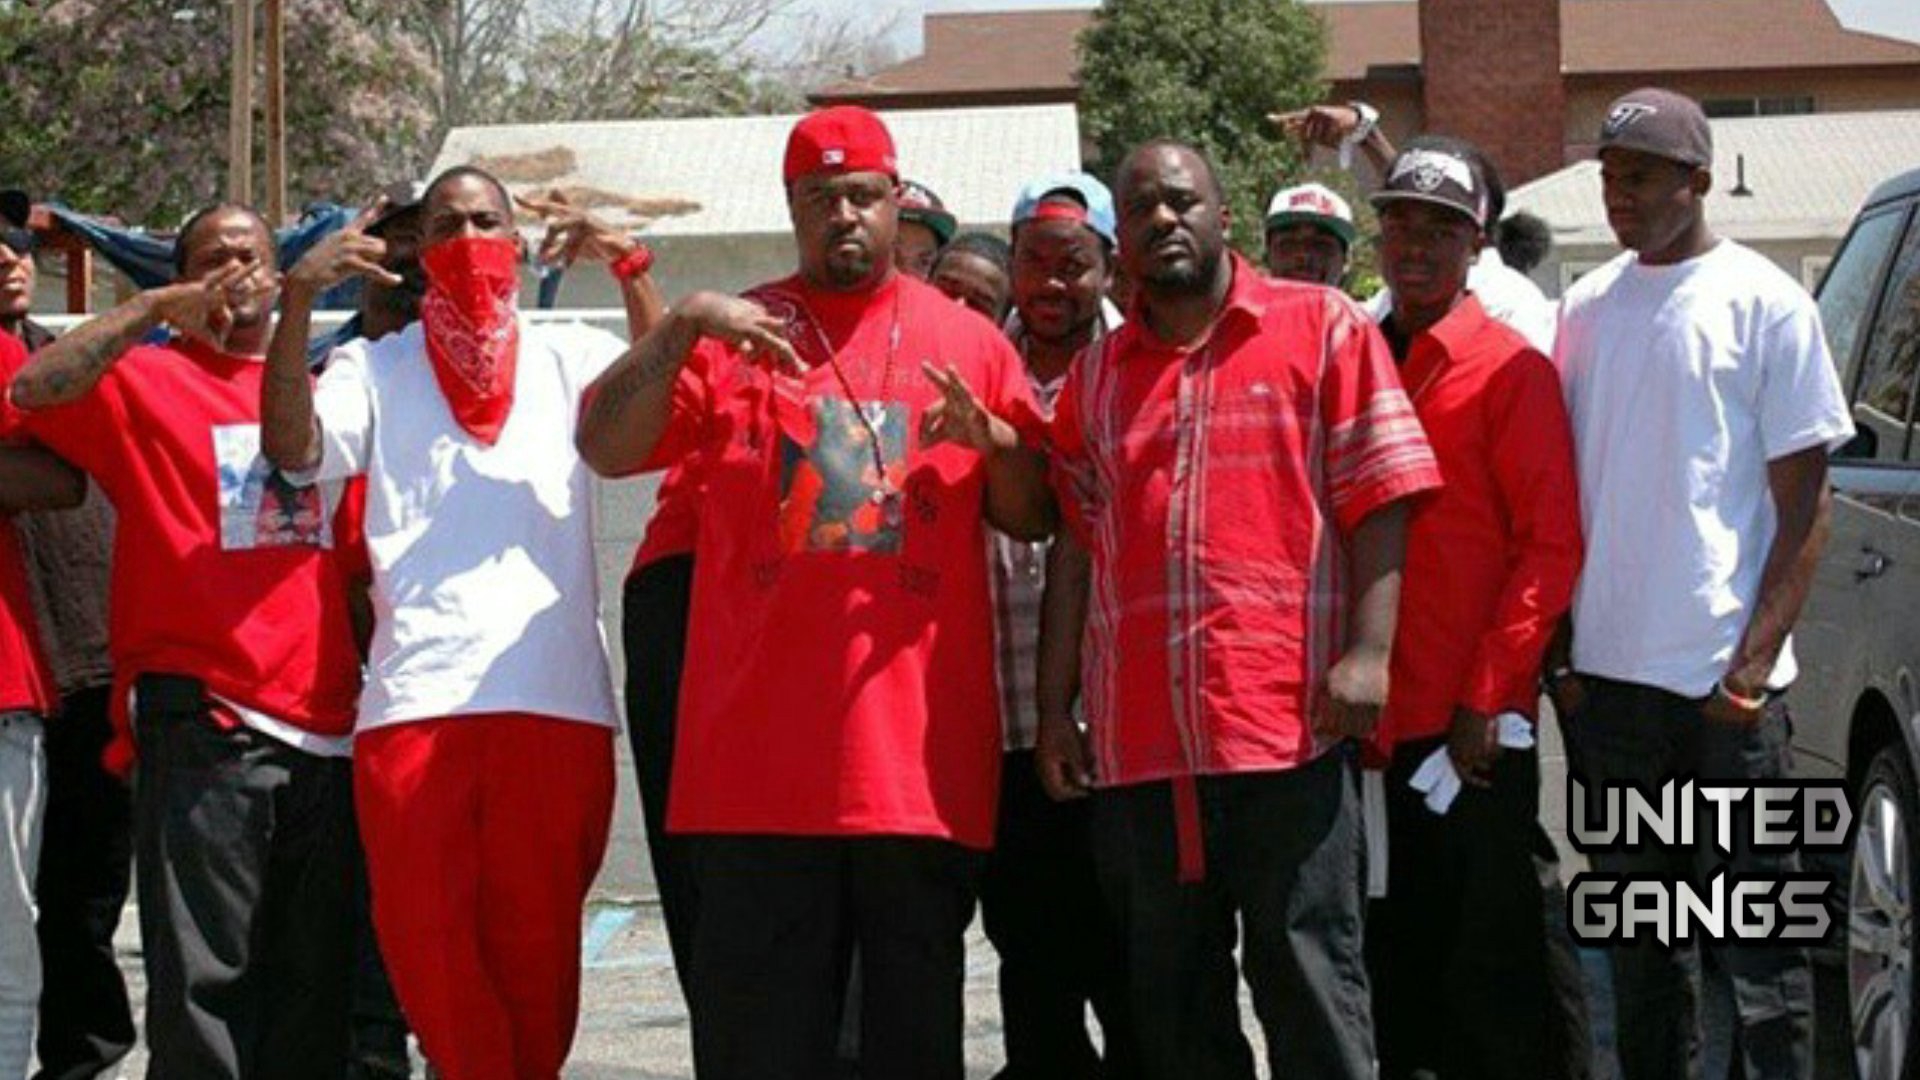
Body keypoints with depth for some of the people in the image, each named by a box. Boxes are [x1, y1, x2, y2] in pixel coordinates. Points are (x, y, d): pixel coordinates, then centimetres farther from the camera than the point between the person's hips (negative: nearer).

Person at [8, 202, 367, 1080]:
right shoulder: (143, 379, 6)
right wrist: (154, 310, -14)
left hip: (323, 729, 5)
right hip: (204, 729, -5)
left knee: (314, 988, 7)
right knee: (204, 981, -8)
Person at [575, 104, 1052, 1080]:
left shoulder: (967, 342, 13)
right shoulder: (734, 335, 10)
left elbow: (1033, 518, 15)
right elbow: (606, 448, -2)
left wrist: (994, 443, -5)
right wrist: (681, 329, -14)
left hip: (920, 755, 1)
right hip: (762, 751, -1)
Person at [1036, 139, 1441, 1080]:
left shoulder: (1324, 329, 4)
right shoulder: (1096, 375, 17)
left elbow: (1380, 500, -2)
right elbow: (1073, 548, 15)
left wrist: (1367, 651, -13)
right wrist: (1055, 713, 10)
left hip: (1286, 722, -4)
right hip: (1136, 742, 4)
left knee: (1308, 978, -3)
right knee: (1170, 1001, 9)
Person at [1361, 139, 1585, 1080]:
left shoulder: (1511, 369, -3)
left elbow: (1550, 545, -8)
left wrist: (1489, 700, -14)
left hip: (1472, 730, -5)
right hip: (1368, 723, 5)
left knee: (1491, 971, -1)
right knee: (1392, 969, 10)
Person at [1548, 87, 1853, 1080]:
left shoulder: (1764, 302, -4)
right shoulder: (1586, 308, 11)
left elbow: (1803, 505, -5)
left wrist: (1756, 660, -13)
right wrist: (1558, 646, 8)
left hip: (1724, 675, -5)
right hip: (1610, 669, 5)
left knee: (1756, 931, -3)